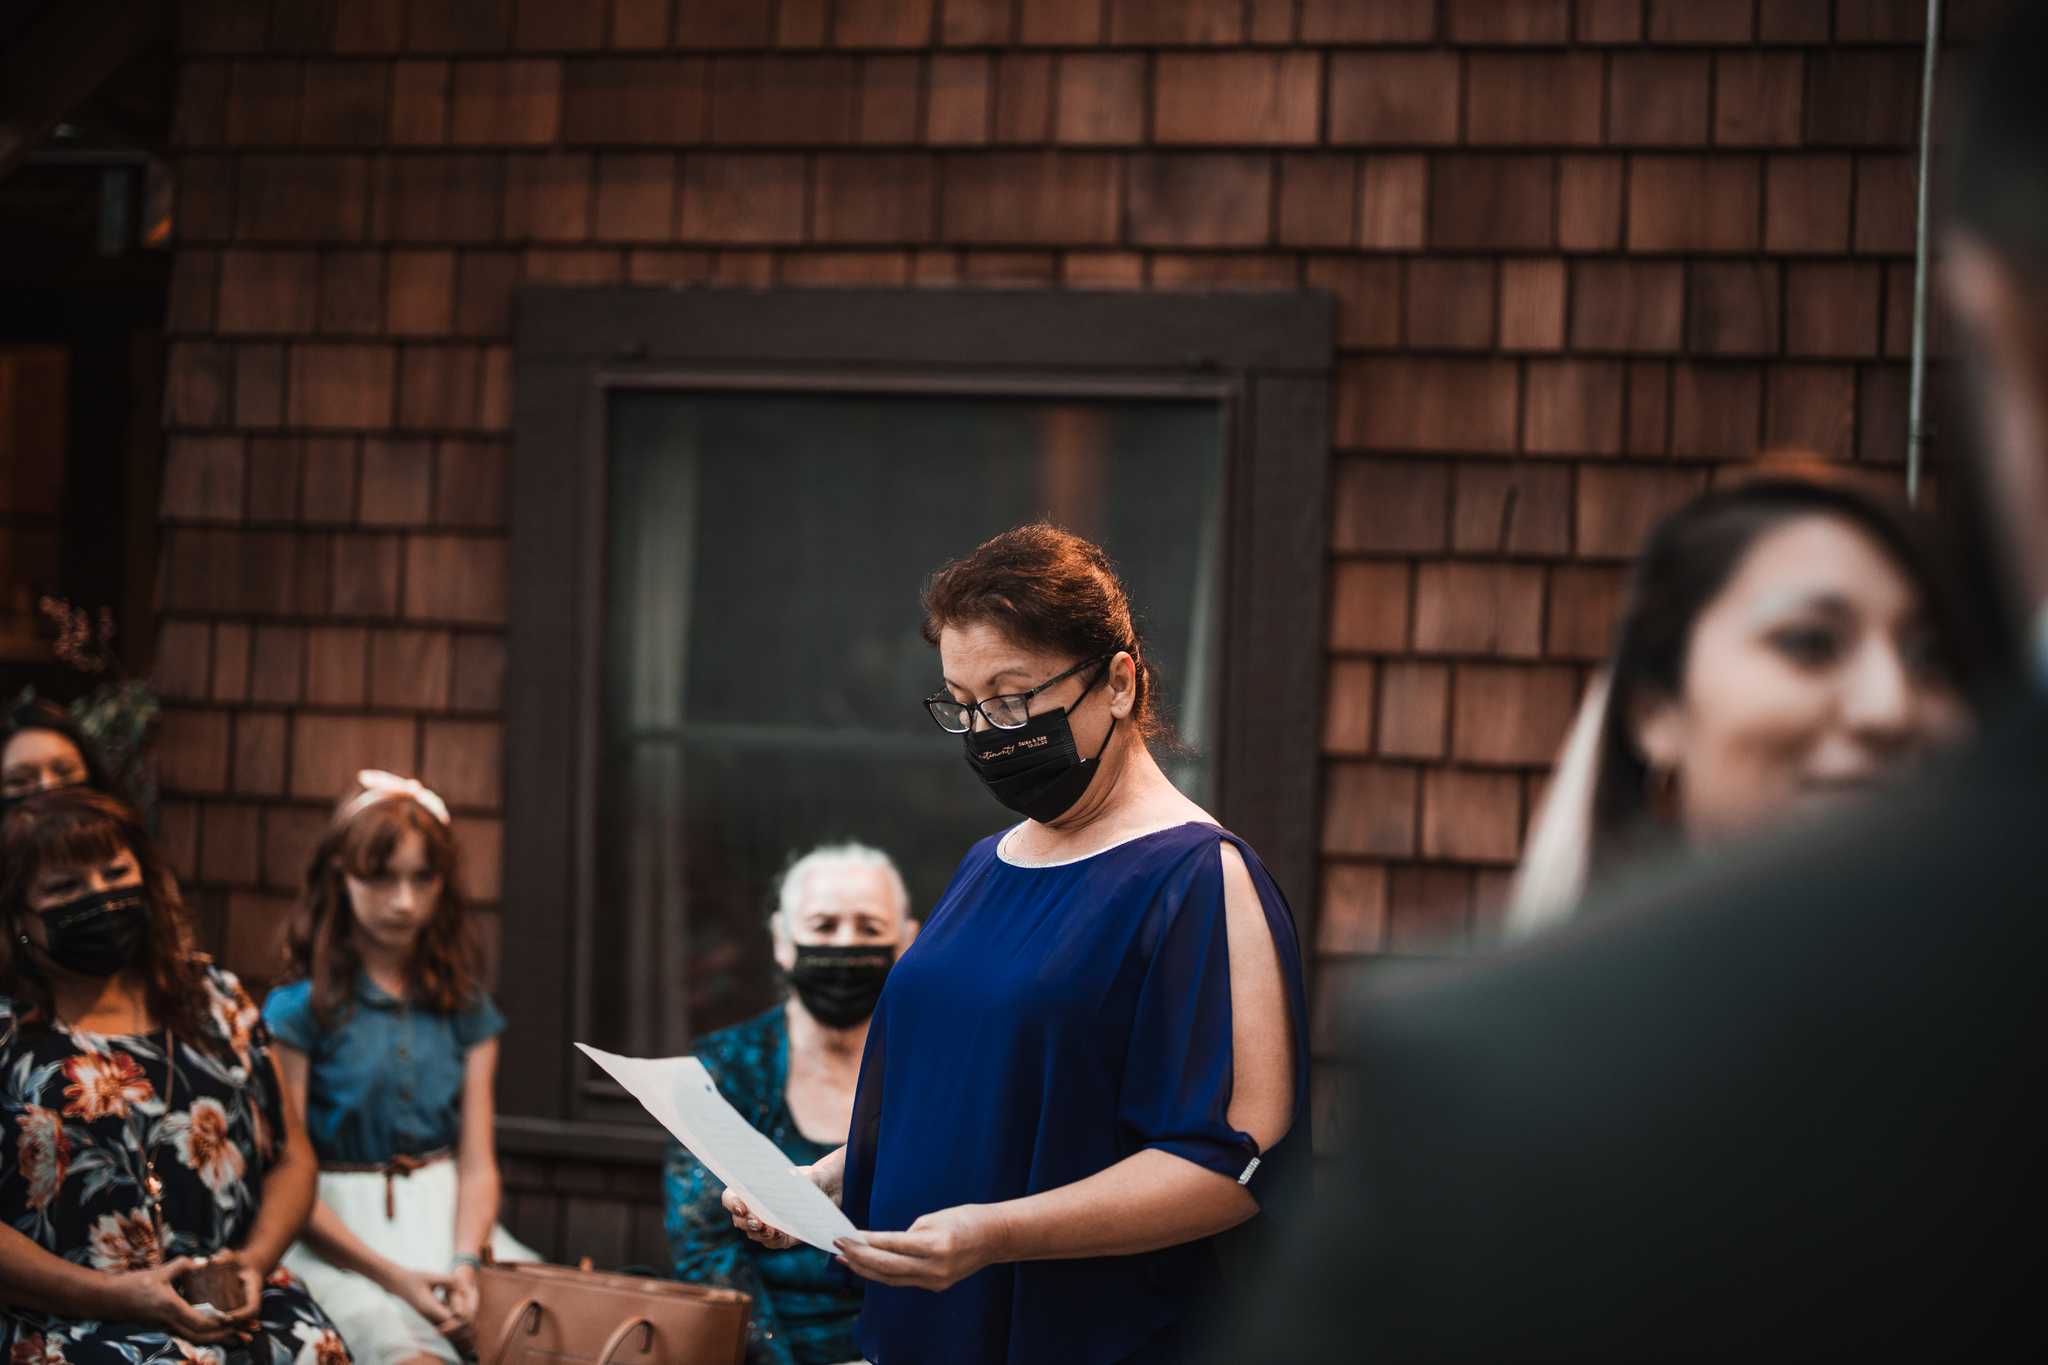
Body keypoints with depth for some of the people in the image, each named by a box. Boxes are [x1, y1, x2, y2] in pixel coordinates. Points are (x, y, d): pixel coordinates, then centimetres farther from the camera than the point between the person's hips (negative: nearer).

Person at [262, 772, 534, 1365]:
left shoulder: (465, 1008, 12)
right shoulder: (299, 1008, -1)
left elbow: (477, 1164, 8)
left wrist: (466, 1263, -12)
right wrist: (392, 1276, -13)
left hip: (447, 1221, 4)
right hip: (342, 1238, -4)